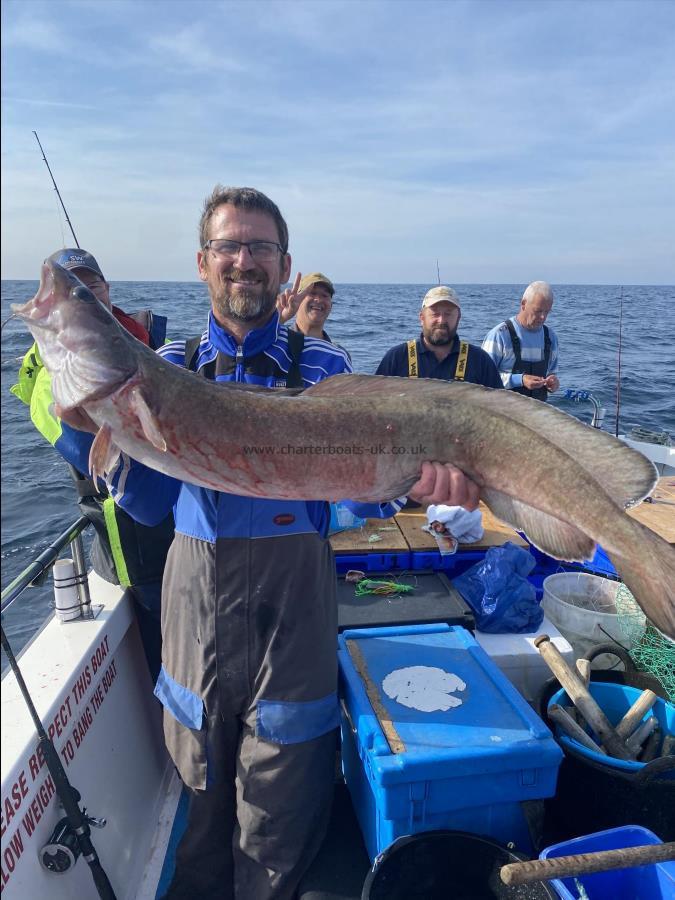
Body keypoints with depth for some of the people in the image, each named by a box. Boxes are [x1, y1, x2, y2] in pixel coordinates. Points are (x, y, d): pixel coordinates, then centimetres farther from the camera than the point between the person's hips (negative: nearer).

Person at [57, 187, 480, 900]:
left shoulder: (322, 366, -1)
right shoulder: (171, 367, 4)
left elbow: (366, 494, -9)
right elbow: (152, 505, -1)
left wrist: (416, 475, -30)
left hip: (293, 594, -2)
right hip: (195, 592, 3)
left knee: (282, 802, 11)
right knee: (199, 783, 22)